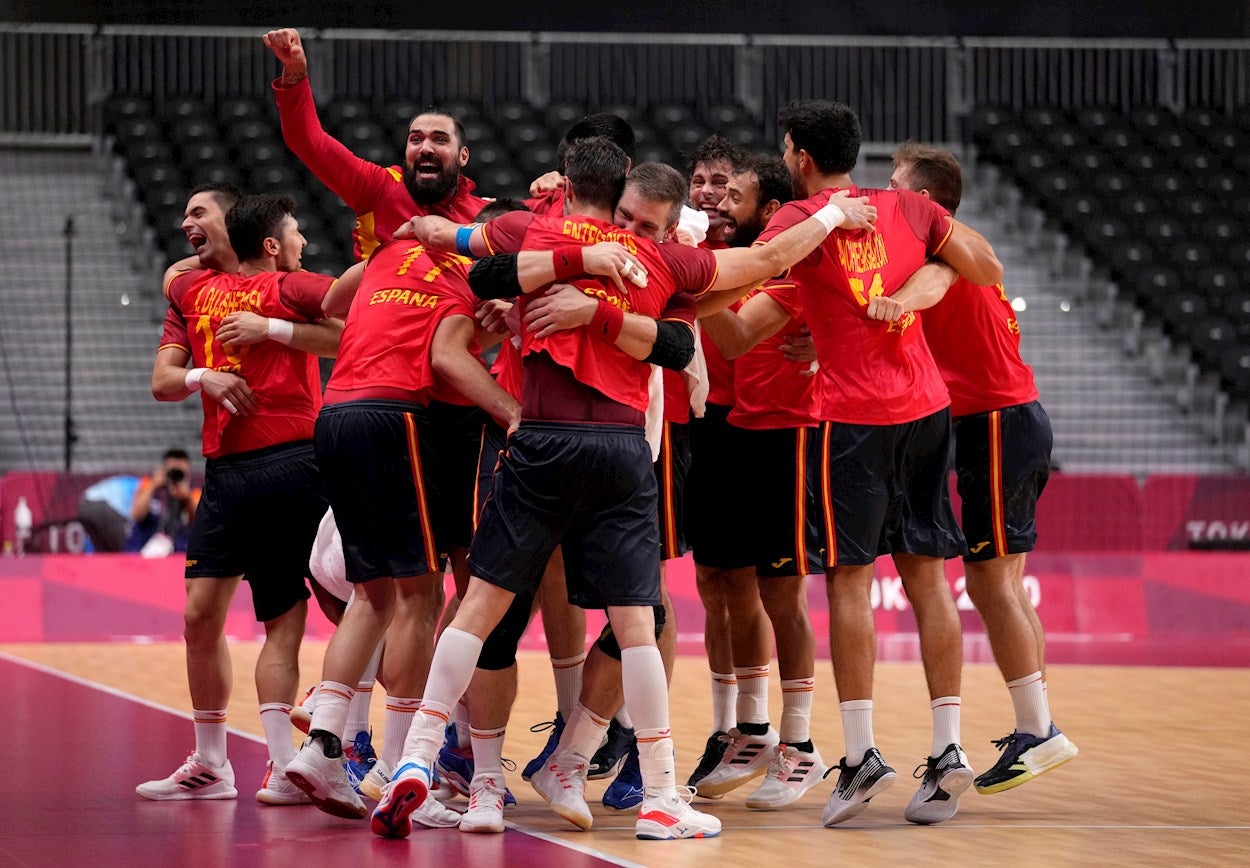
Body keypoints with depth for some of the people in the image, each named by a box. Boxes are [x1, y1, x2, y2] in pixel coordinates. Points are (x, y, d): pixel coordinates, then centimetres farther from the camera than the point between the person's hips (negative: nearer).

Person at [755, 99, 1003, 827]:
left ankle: (862, 753, -6)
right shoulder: (909, 208, 9)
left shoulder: (801, 219, -4)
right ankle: (948, 750, 4)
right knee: (927, 577, 7)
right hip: (927, 408, 5)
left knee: (849, 579, -1)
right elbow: (989, 270, 11)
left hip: (854, 416, -5)